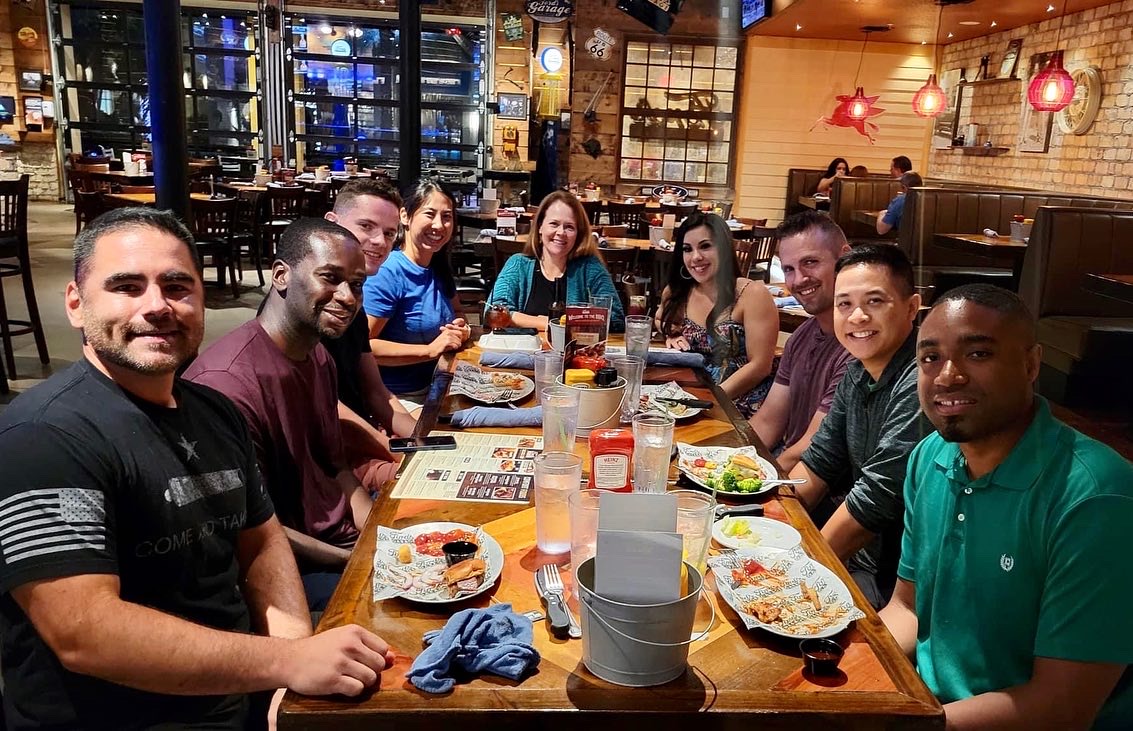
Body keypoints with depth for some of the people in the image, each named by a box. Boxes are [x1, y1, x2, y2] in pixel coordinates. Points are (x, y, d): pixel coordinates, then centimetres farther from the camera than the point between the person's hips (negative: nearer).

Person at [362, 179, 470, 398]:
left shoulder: (440, 267, 7)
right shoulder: (388, 273, -17)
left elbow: (456, 312, 23)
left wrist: (461, 328, 0)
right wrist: (430, 350, -23)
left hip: (434, 389, 8)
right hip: (397, 396, -8)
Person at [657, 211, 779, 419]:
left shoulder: (752, 295, -9)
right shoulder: (676, 293, 6)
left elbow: (760, 366, -12)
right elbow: (661, 319, 30)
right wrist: (672, 335, 7)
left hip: (740, 401, -5)